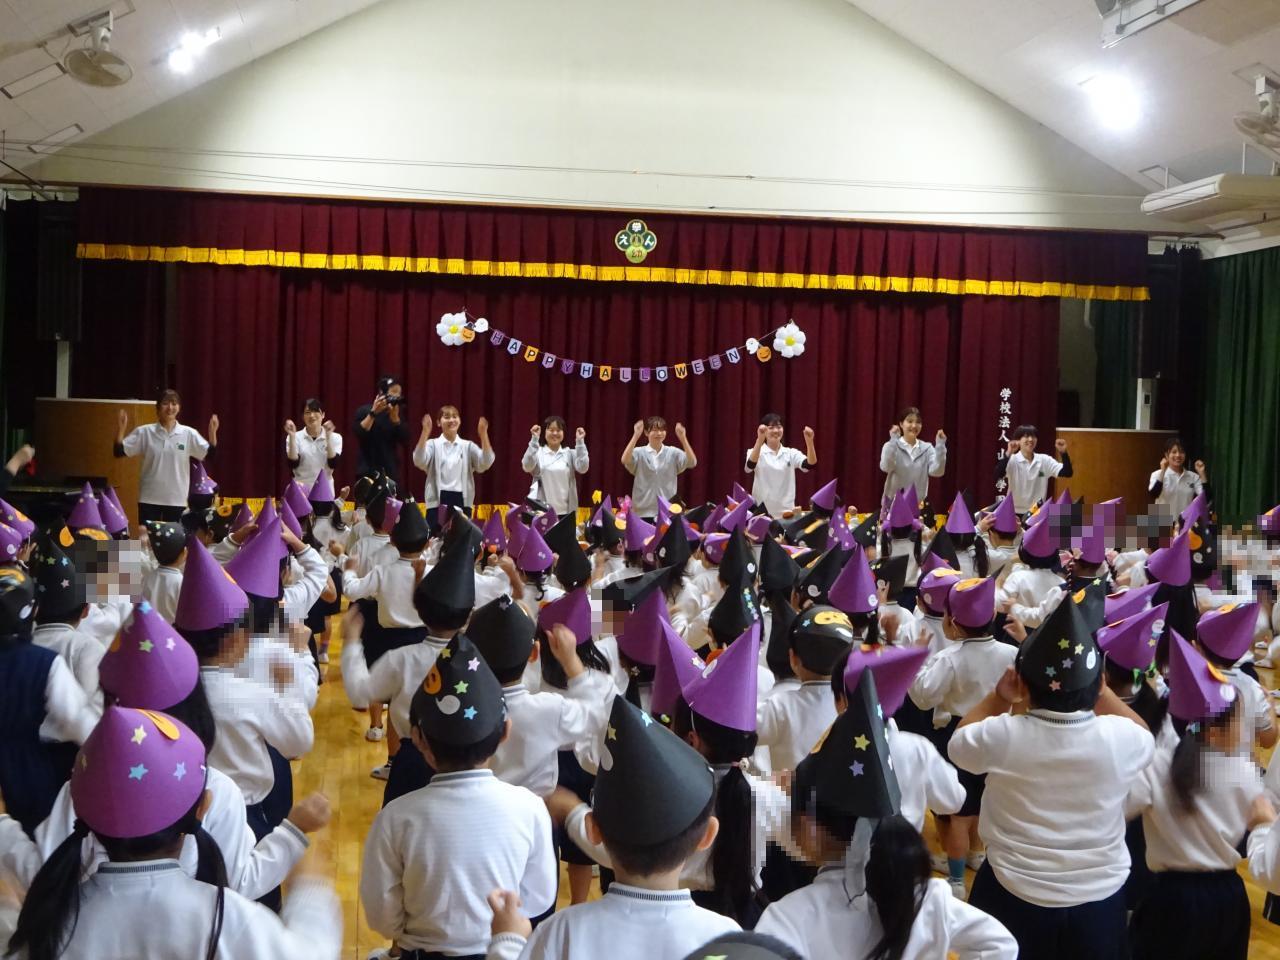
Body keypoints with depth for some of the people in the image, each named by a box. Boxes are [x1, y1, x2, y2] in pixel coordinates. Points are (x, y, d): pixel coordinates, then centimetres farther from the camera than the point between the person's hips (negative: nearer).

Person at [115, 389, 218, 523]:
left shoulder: (189, 434, 0)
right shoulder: (144, 432, 0)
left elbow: (209, 454, -7)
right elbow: (119, 451, -2)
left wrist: (212, 432, -22)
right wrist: (121, 429, -17)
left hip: (177, 500, 0)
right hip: (149, 499, 0)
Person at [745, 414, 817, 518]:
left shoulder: (791, 453, 7)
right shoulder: (756, 452, -1)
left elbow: (810, 464, -10)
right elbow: (750, 465, -24)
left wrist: (809, 441, -28)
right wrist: (760, 440, -39)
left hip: (786, 511, 3)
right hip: (762, 512, -2)